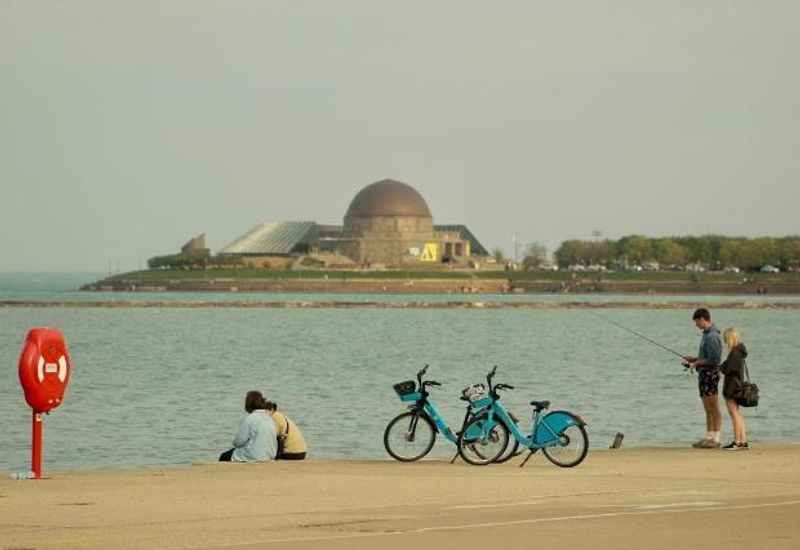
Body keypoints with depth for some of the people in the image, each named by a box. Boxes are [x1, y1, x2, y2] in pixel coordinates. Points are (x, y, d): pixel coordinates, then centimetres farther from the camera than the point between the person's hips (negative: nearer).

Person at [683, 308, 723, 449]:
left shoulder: (712, 337, -16)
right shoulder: (707, 335, 15)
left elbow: (714, 360, -21)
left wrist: (698, 362, -11)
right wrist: (694, 359, 12)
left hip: (710, 374, -10)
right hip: (704, 374, 10)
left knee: (713, 408, -6)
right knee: (708, 409, 12)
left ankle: (715, 439, -5)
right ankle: (709, 438, 17)